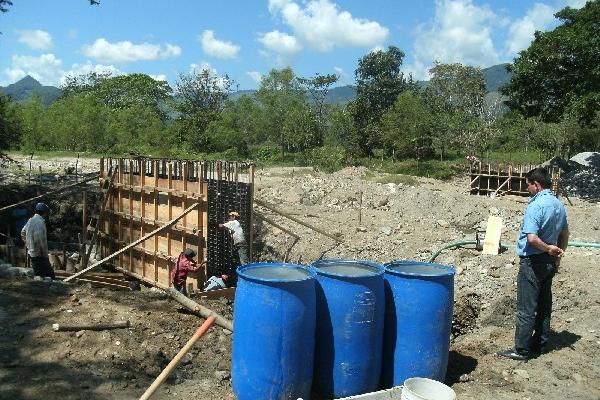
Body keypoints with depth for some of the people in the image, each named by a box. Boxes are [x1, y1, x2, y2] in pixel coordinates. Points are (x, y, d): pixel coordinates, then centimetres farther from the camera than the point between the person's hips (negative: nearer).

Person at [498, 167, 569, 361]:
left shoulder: (536, 205, -21)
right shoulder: (559, 205, 8)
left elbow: (531, 238, -30)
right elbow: (565, 234, 18)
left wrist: (548, 248, -15)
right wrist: (558, 254, 21)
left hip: (533, 262, -9)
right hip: (550, 263, 9)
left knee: (526, 309, -2)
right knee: (544, 305, 16)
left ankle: (522, 350, 5)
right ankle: (540, 345, 27)